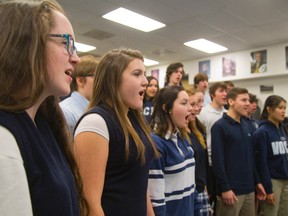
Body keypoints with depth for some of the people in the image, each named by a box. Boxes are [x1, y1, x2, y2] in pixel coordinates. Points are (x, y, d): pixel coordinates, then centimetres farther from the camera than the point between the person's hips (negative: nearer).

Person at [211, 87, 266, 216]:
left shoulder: (246, 126, 13)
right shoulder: (219, 126, -12)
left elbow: (251, 157, 16)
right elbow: (217, 160, -16)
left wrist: (257, 182, 13)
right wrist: (225, 188, -17)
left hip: (249, 189, 7)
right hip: (232, 190, -7)